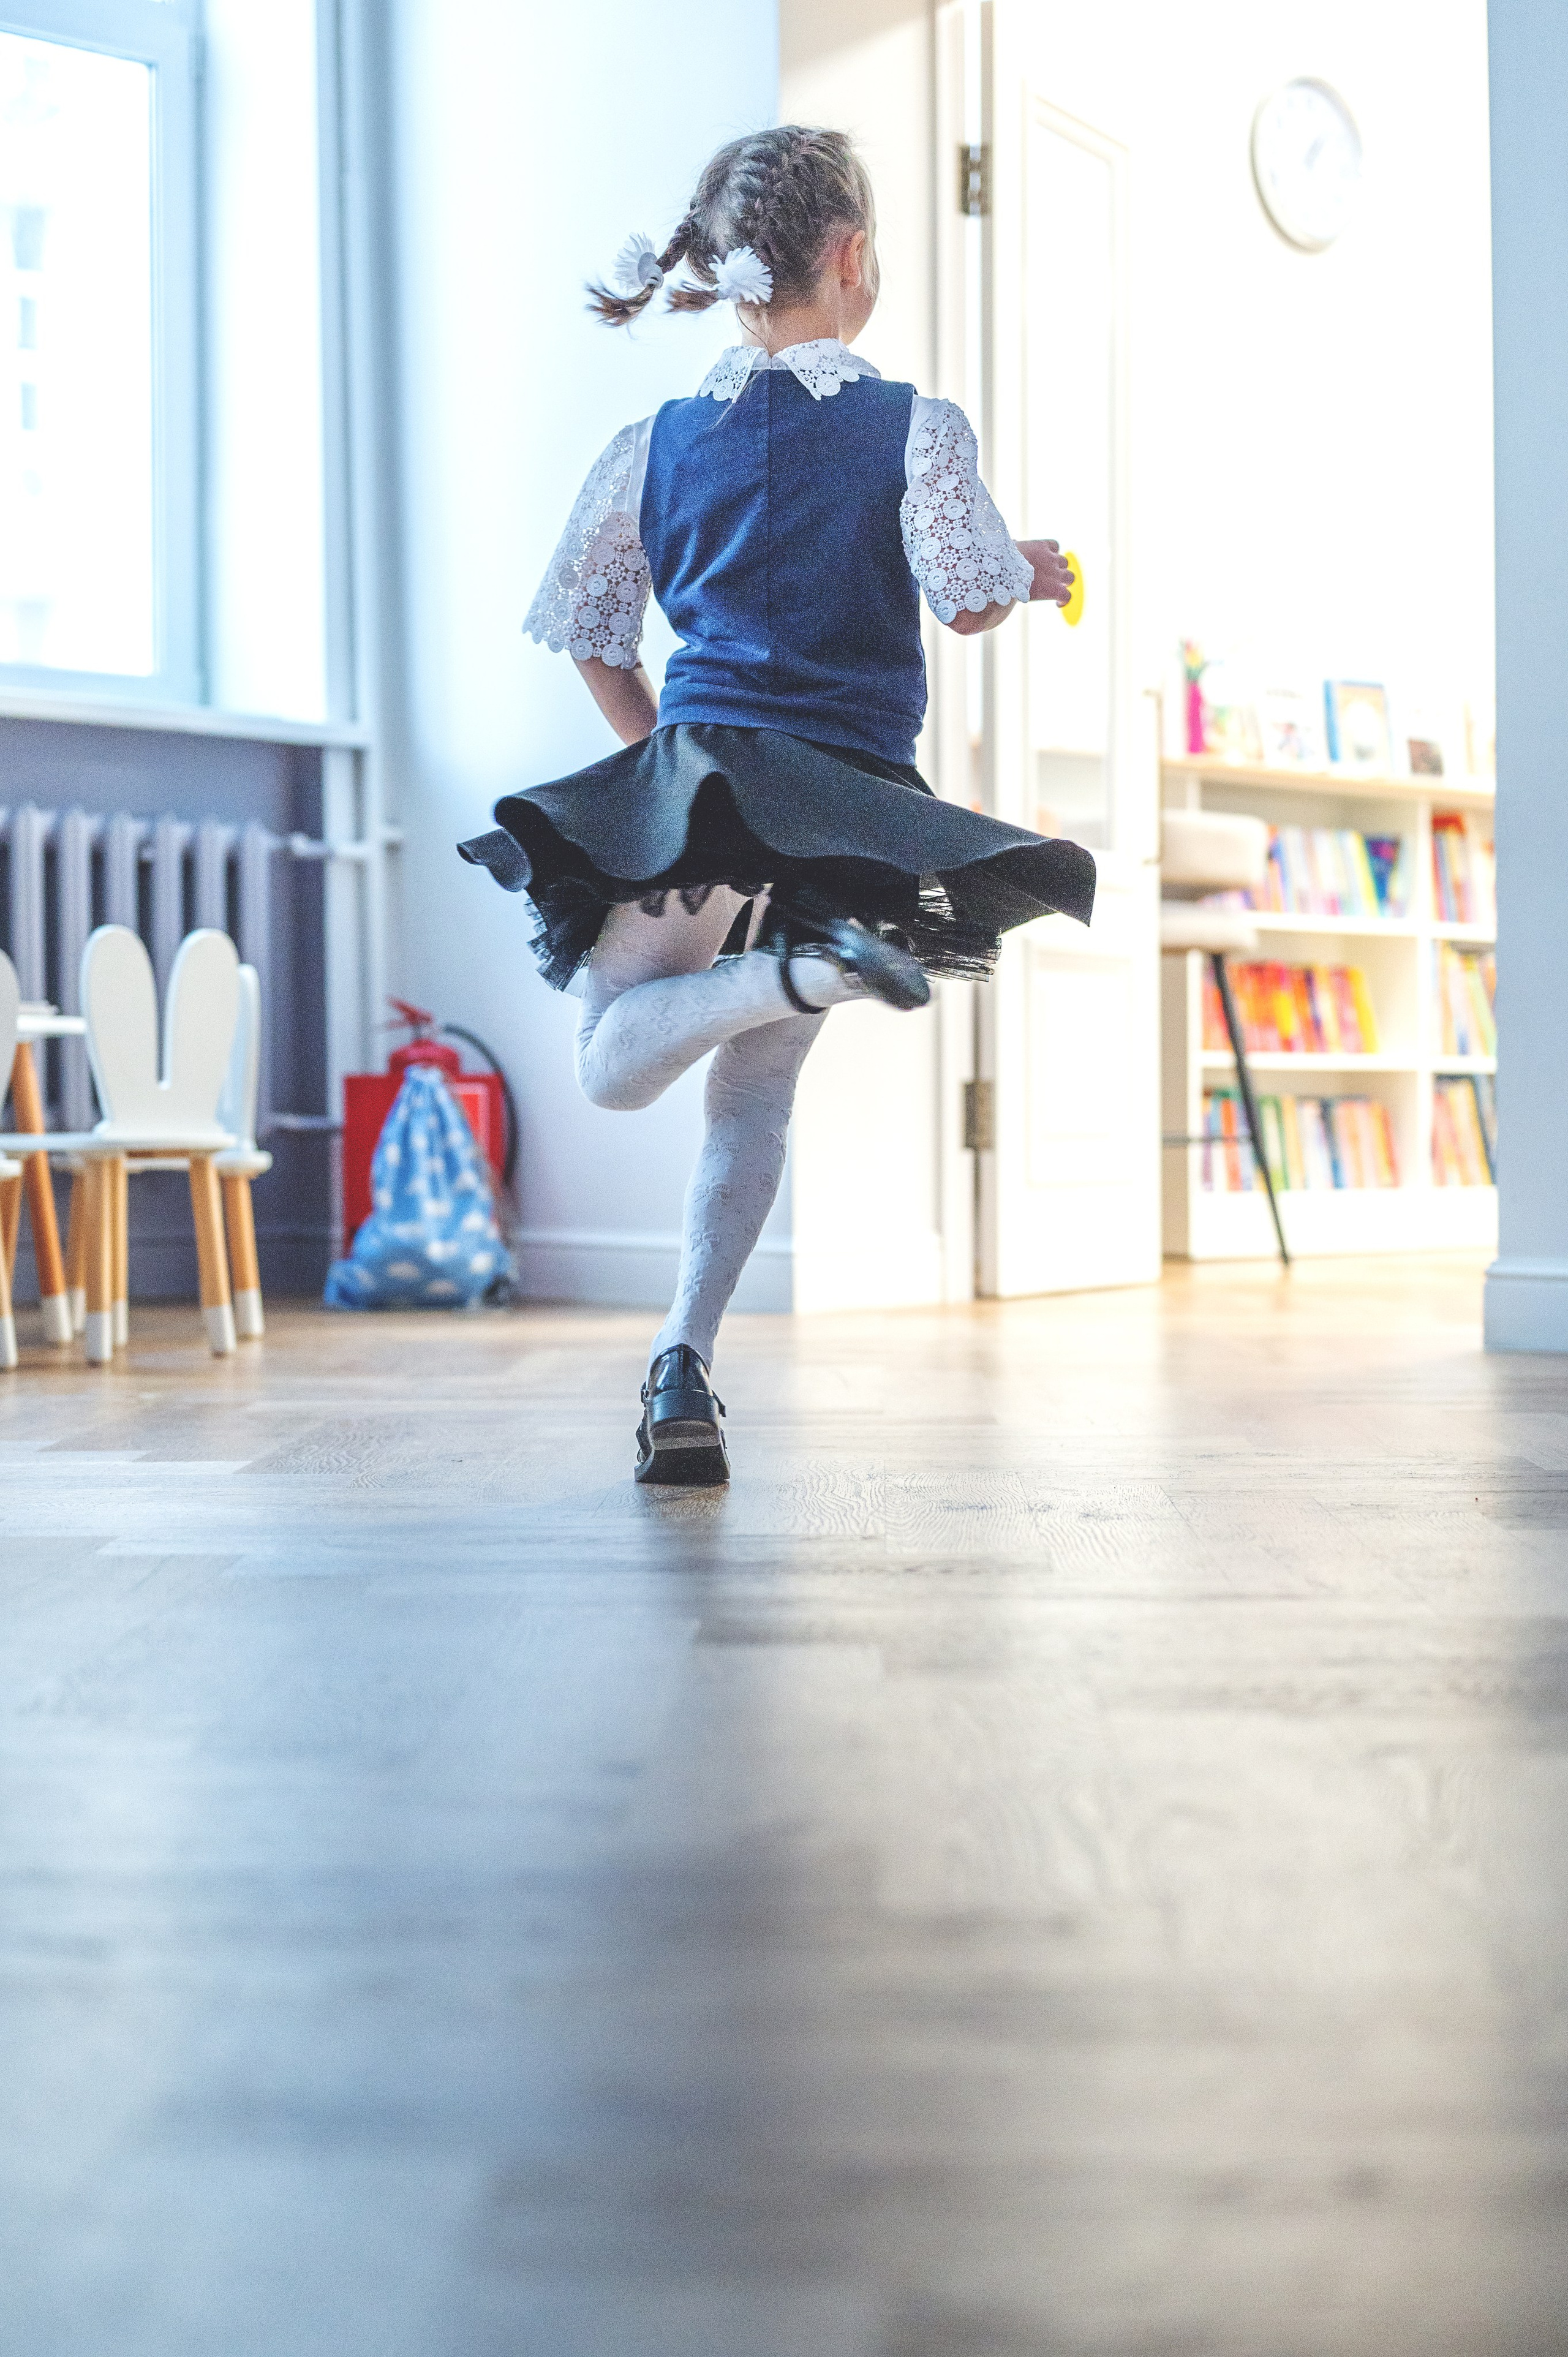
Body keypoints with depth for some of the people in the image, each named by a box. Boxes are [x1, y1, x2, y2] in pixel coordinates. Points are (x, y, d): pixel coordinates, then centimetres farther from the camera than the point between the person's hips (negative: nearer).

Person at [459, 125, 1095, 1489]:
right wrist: (1034, 572, 14)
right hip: (846, 809, 0)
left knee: (613, 1066, 8)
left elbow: (590, 639, 13)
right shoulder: (916, 428, -1)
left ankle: (798, 968, -21)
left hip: (693, 779, 0)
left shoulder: (655, 445, 9)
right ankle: (685, 1367, 2)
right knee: (755, 1096, 13)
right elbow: (972, 603, -8)